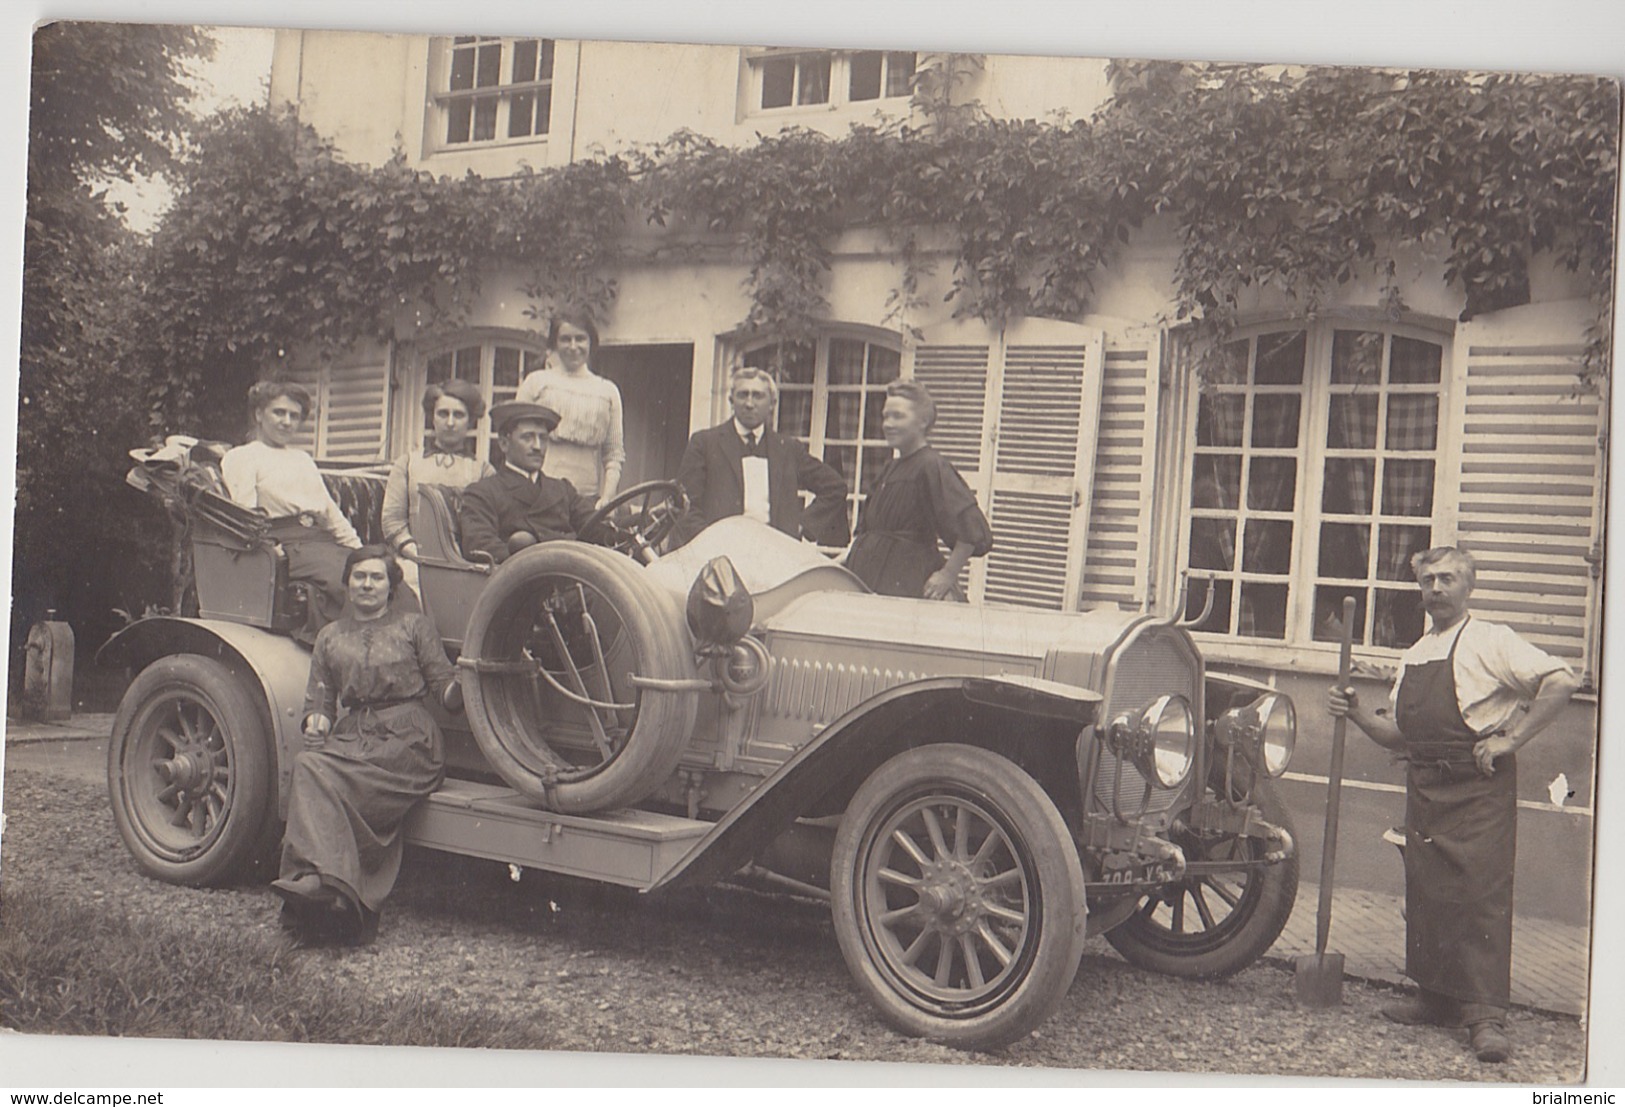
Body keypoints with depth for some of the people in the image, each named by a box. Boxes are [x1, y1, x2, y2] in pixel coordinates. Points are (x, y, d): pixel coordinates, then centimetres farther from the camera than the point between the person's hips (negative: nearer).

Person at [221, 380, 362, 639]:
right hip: (287, 541, -7)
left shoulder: (302, 458, 33)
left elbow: (331, 511, 28)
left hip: (321, 537, 7)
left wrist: (359, 549, 14)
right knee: (342, 584, -36)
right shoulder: (240, 457, 13)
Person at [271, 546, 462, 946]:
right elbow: (319, 698, 19)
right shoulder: (330, 637, 21)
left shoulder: (413, 627, 11)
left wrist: (463, 682, -17)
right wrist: (317, 721, -2)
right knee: (306, 764, -30)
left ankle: (314, 881, -30)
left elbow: (445, 690, 5)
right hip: (352, 735, 4)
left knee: (318, 774, -28)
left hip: (406, 737, -4)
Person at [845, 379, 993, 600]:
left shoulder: (931, 466, -11)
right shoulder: (890, 468, 17)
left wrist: (948, 575, -18)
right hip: (869, 579, 8)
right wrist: (844, 559, 16)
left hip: (908, 585, -8)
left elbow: (972, 530, -19)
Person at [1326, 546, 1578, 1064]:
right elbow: (1401, 736, 20)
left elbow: (1561, 681, -16)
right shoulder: (1413, 656, 16)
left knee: (1482, 893, -9)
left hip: (1478, 787, -7)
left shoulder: (1489, 641, -5)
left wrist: (1510, 739, -16)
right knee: (1425, 893, 9)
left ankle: (1487, 1014, -6)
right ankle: (1438, 997, 20)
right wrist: (1358, 714, 3)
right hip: (1424, 784, 7)